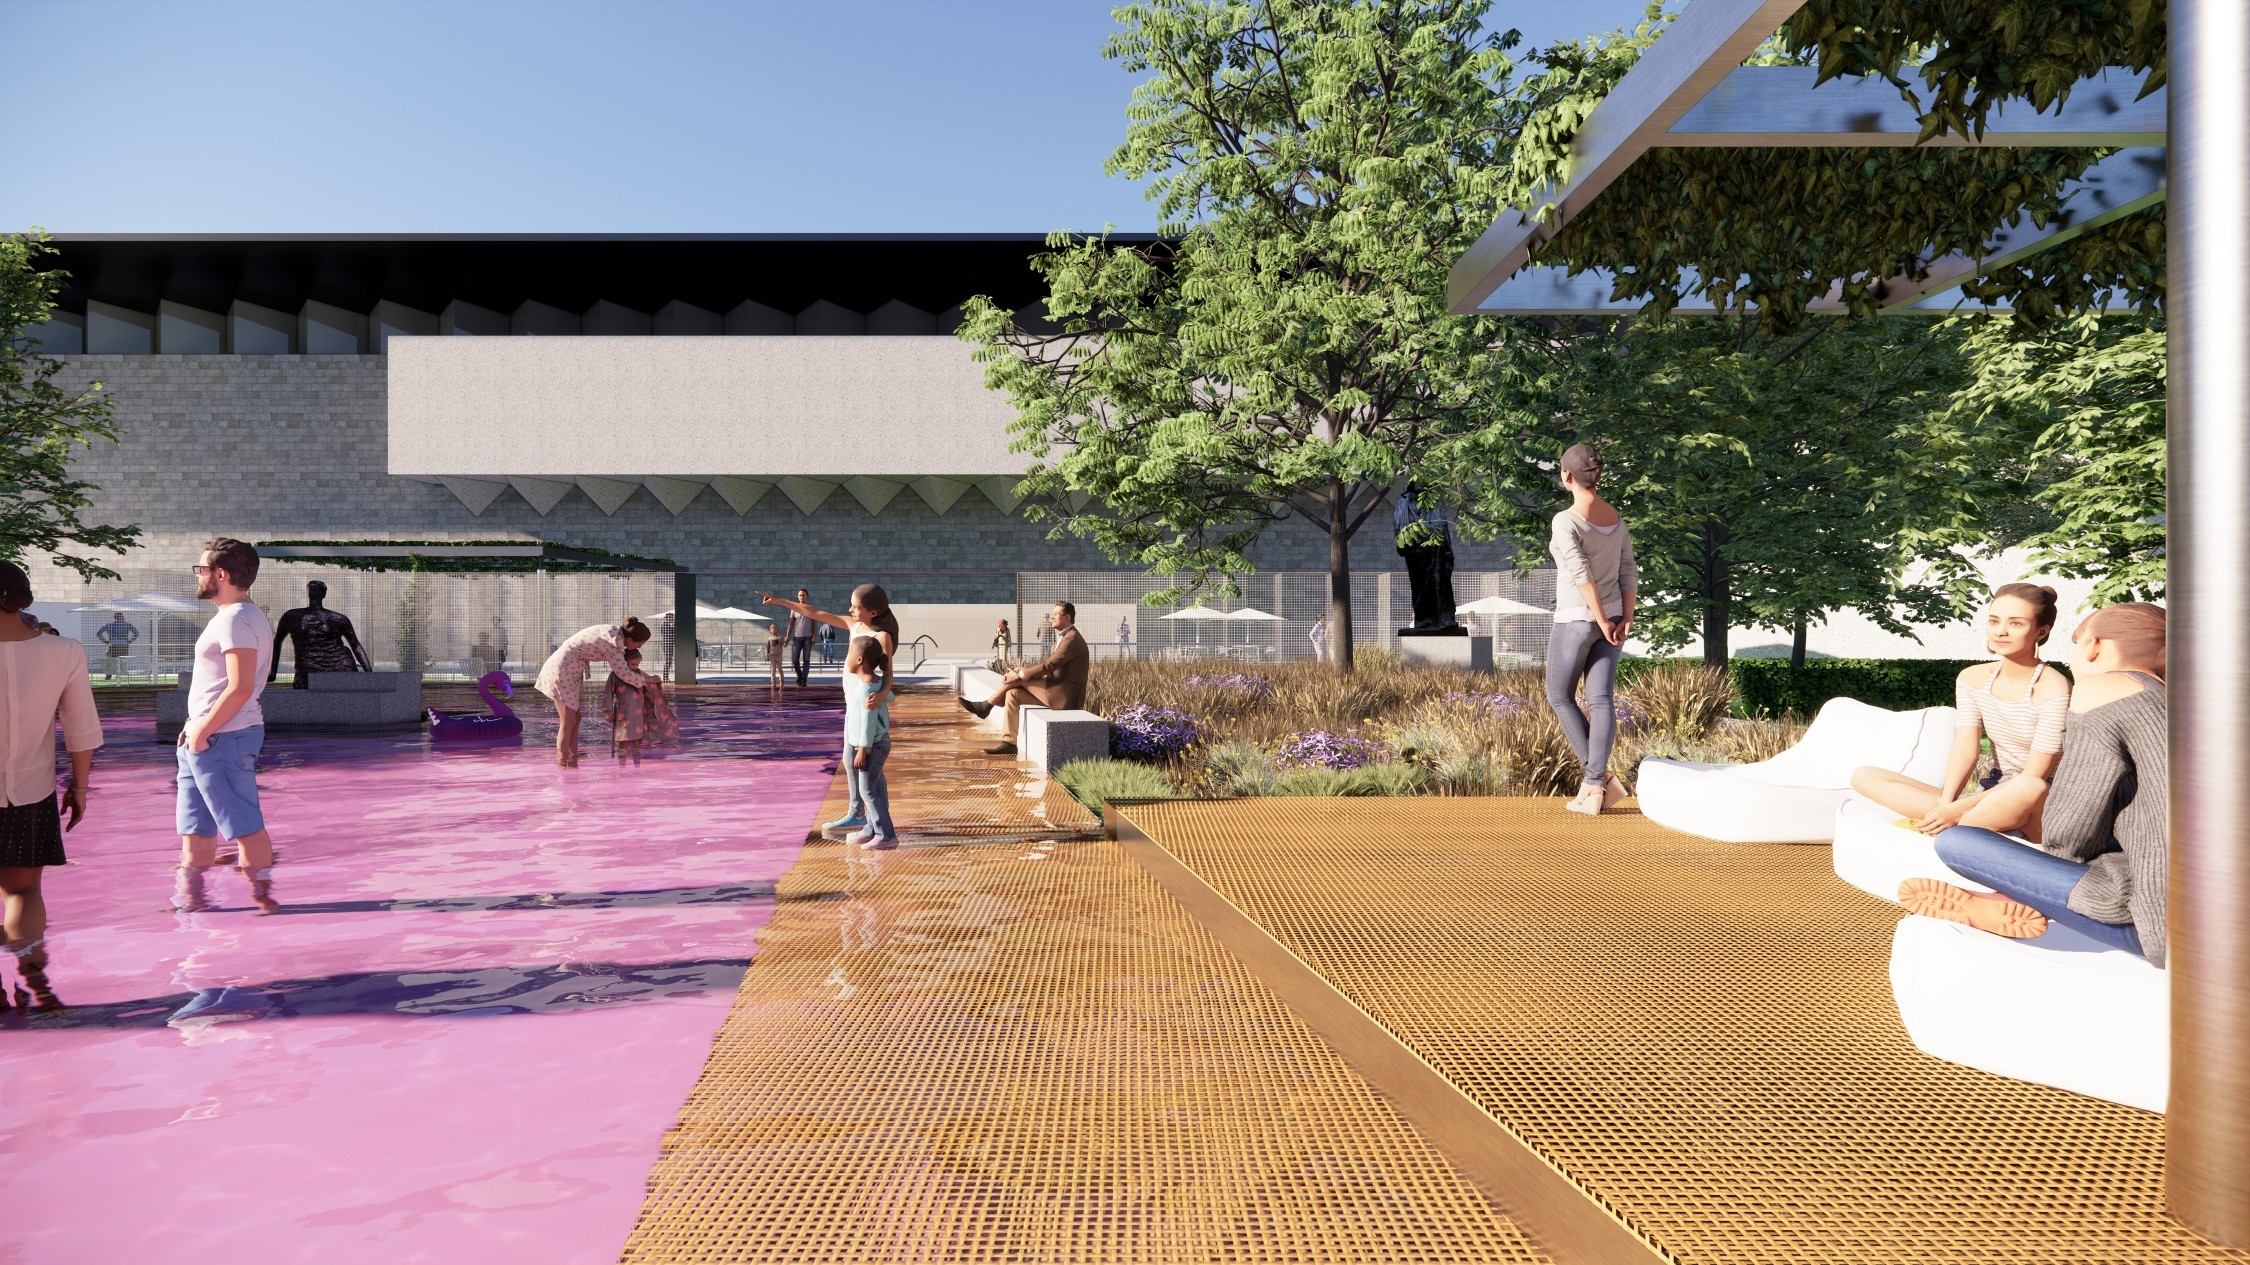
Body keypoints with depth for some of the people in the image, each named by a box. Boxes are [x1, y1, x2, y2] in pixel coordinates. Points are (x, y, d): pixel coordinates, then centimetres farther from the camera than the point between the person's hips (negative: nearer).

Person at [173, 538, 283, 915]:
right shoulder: (239, 616, 15)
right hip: (207, 738, 11)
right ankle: (190, 894, 26)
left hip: (223, 738, -11)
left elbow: (240, 687, -25)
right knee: (195, 823, 17)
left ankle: (262, 892, 5)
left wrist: (203, 730, -19)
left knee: (242, 822, -3)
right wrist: (197, 725, 17)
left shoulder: (236, 620, -18)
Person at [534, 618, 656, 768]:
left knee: (575, 719, 10)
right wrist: (643, 681, -1)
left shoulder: (615, 631, 4)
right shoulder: (613, 641, -23)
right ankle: (562, 766, 1)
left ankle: (572, 764, 14)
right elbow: (623, 672, -15)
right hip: (562, 670, -10)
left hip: (572, 671, 10)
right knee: (569, 722, -5)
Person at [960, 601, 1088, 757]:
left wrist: (1020, 675, -18)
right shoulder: (1063, 638, 19)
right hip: (1056, 692, 9)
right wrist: (1020, 672, 5)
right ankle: (1009, 743, -8)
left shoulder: (1072, 639, -14)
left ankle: (986, 706, 0)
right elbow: (1047, 664, 19)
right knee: (1012, 693, -5)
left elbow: (1049, 666, -21)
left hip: (1065, 695, -9)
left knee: (1018, 675, -15)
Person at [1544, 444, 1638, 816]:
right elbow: (1628, 573, 3)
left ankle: (1599, 775, 4)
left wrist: (1602, 622, -15)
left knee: (1559, 698, 9)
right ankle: (1594, 787, -1)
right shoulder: (1616, 517, 7)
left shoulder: (1565, 521, -18)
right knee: (1600, 701, 3)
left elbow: (1582, 575, -23)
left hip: (1576, 620, -7)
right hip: (1612, 620, 7)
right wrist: (1625, 621, -2)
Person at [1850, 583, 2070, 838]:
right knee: (1864, 776, -11)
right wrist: (1946, 804, -23)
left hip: (2040, 808, -6)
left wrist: (1958, 809, -23)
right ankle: (1997, 822, -21)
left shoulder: (2053, 688, -12)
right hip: (1992, 797, 6)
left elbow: (2033, 776, -17)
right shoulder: (1973, 679, 6)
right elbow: (1964, 750, -4)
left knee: (2029, 789, -44)